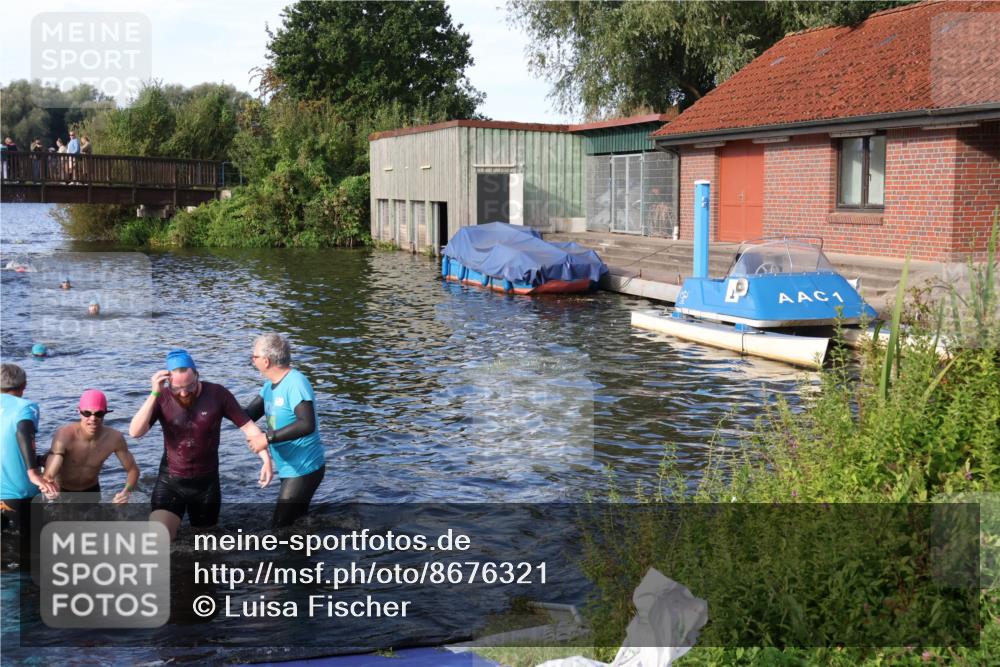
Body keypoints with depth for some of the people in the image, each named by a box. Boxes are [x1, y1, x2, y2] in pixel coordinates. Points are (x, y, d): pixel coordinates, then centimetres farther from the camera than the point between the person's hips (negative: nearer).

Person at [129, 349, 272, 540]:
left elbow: (248, 426, -10)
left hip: (207, 482, 1)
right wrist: (154, 394, -29)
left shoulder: (217, 394, -12)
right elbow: (135, 432, -22)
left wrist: (266, 458, -23)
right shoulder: (162, 398, -12)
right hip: (171, 482, -1)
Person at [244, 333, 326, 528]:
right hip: (291, 468, 10)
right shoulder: (270, 386, 7)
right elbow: (247, 415, 5)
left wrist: (268, 438, -32)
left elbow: (307, 425, -33)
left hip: (304, 469, -10)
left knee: (280, 528, -6)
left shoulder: (295, 384, -22)